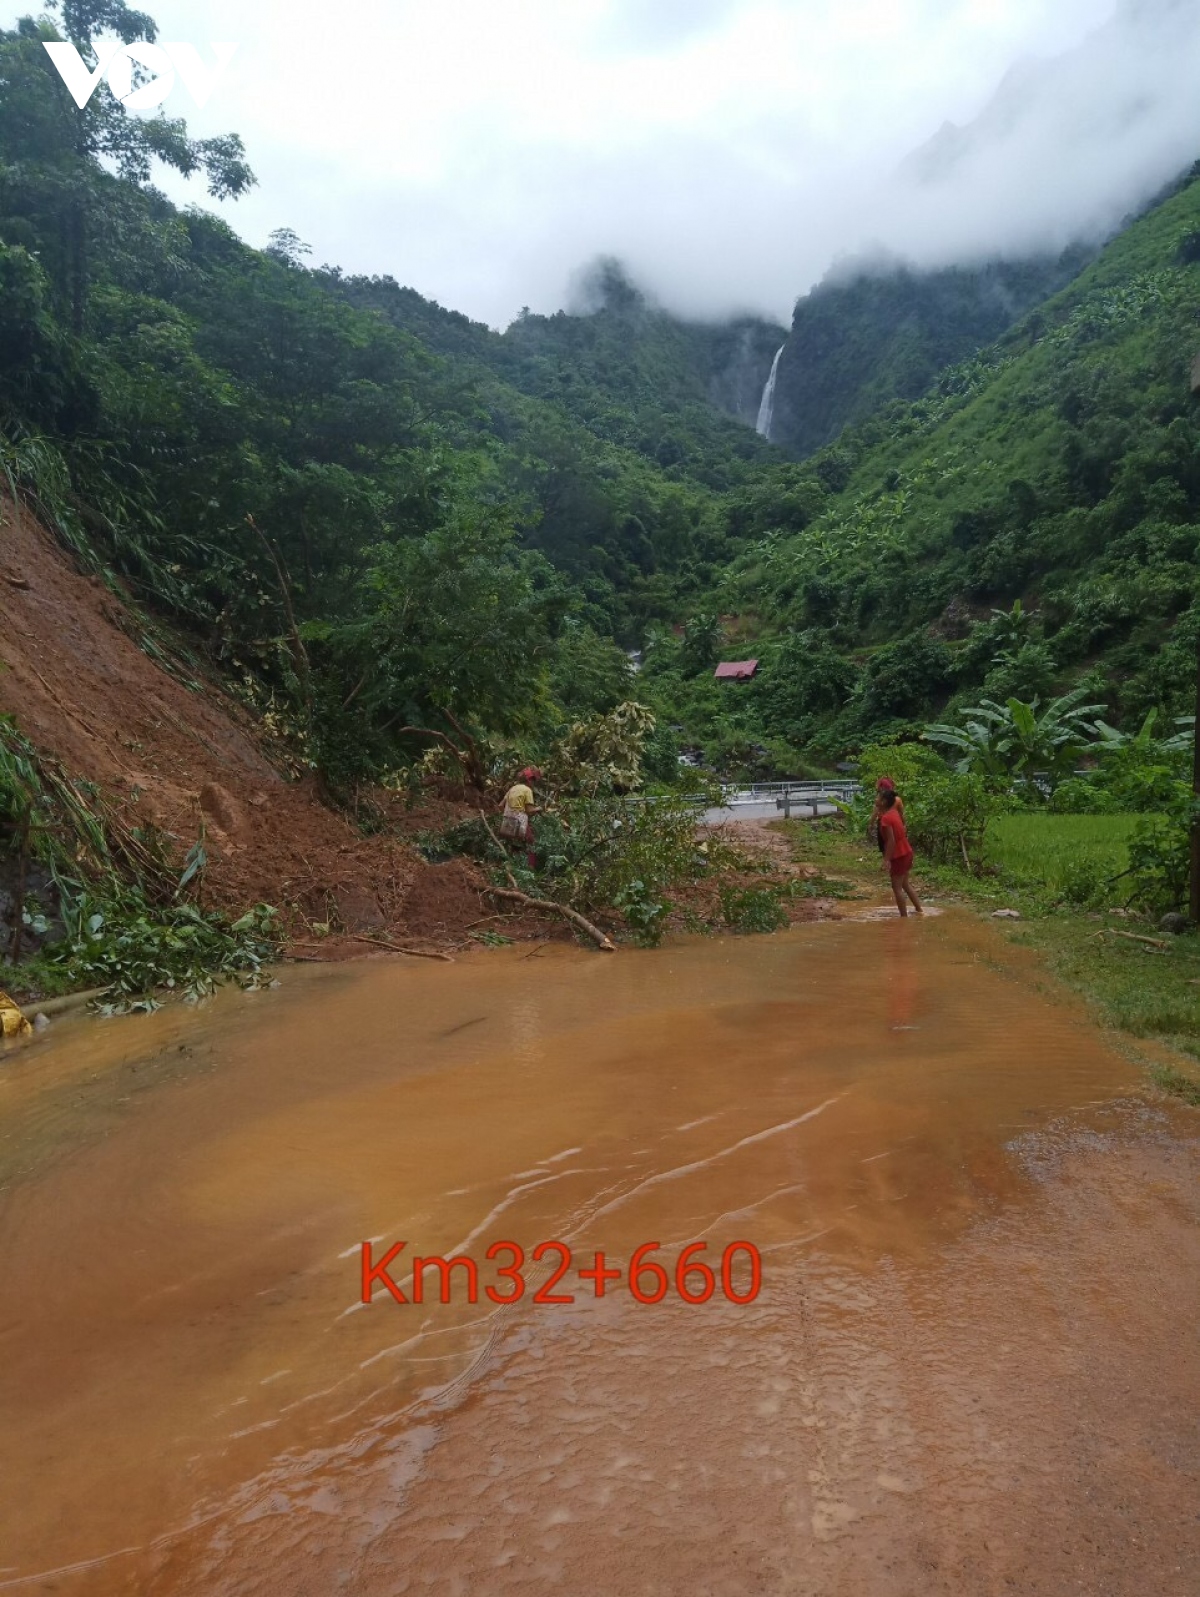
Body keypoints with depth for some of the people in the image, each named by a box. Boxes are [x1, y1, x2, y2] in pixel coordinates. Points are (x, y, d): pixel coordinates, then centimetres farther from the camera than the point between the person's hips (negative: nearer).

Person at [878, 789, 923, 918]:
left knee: (897, 887, 0)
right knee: (904, 884, 21)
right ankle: (919, 909, 26)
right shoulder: (894, 812, 3)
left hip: (898, 856, -9)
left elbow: (891, 840, -24)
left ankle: (904, 916, 3)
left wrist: (886, 859, -24)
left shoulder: (885, 818, -20)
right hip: (906, 852, 9)